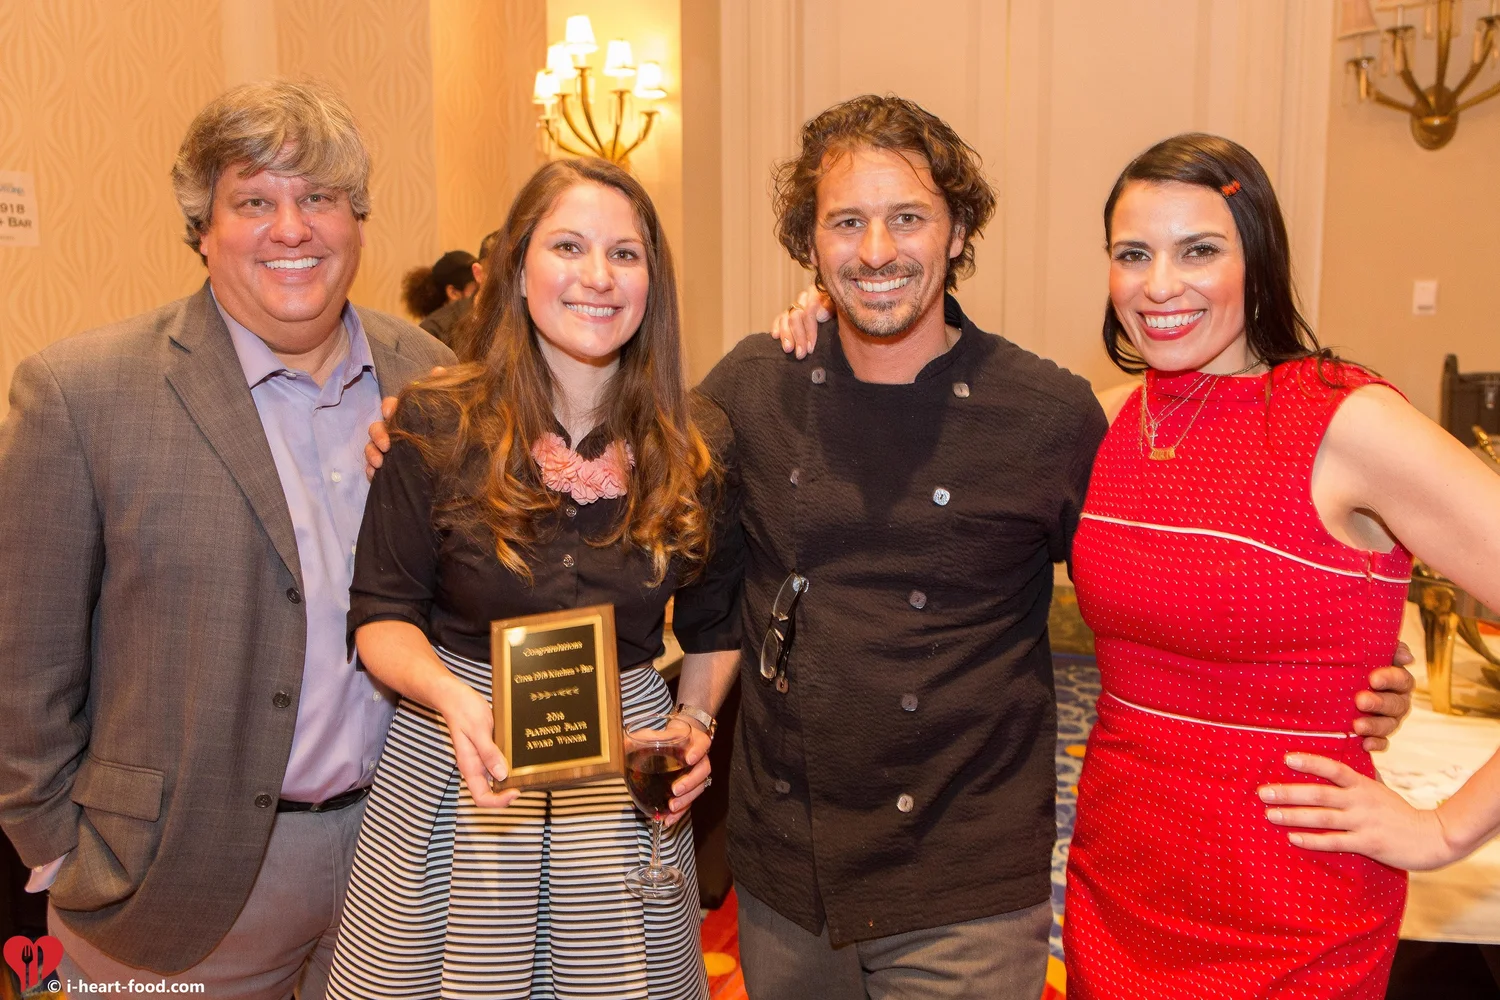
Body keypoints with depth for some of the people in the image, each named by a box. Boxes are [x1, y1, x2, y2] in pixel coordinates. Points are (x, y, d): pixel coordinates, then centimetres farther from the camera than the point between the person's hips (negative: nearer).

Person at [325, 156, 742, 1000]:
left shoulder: (697, 453, -2)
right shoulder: (436, 426, -8)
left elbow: (714, 627, 10)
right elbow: (381, 616, -5)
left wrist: (696, 719, -7)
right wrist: (452, 696, -23)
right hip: (459, 754, -1)